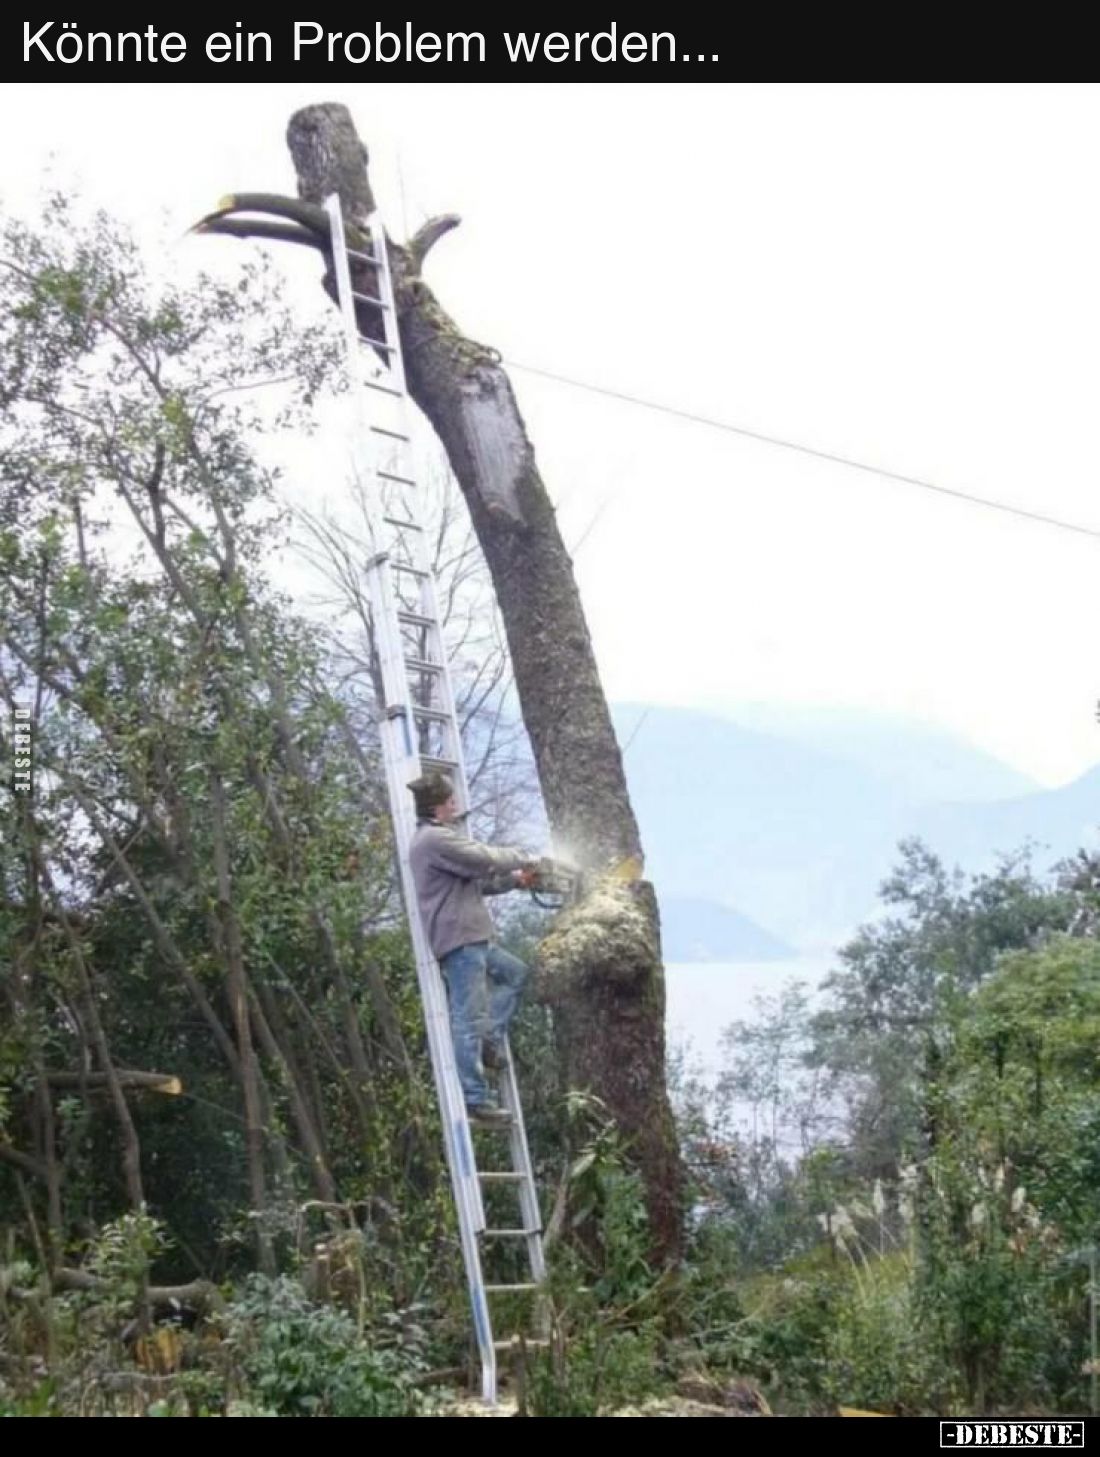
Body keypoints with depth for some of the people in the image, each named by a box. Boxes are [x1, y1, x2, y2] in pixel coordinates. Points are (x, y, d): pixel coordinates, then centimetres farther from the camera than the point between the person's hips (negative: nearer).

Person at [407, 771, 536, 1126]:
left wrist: (514, 880, 23)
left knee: (515, 973, 23)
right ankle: (475, 1098, -8)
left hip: (471, 939, 11)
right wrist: (522, 858, 2)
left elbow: (477, 880, 26)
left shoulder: (434, 838, 21)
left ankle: (489, 1038, 12)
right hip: (458, 939, -11)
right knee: (470, 1017, -10)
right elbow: (484, 860, -15)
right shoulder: (436, 839, -14)